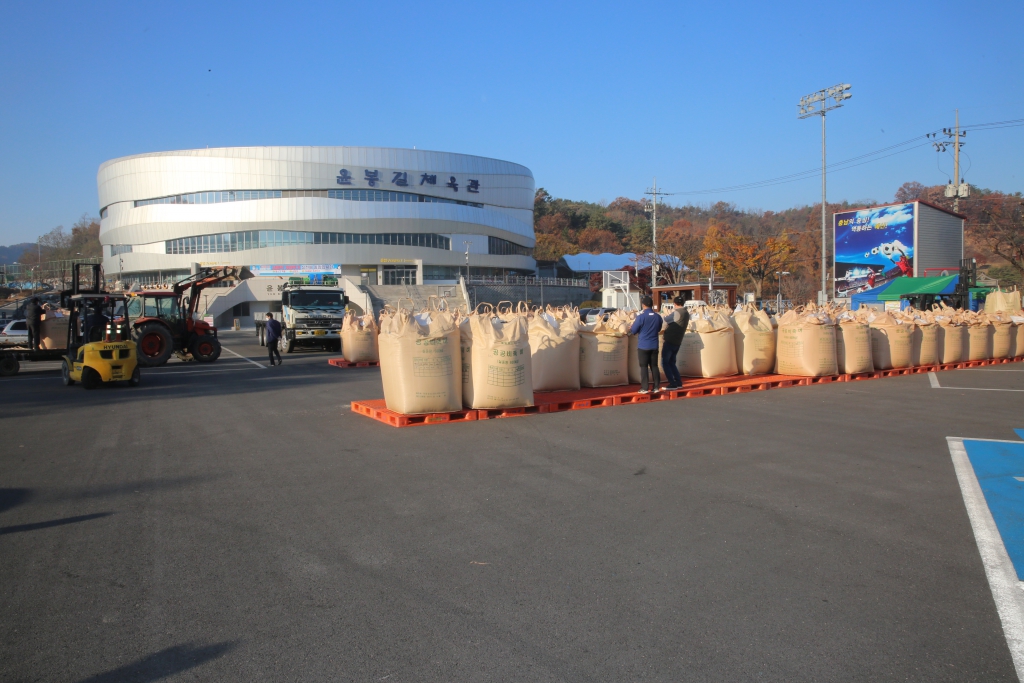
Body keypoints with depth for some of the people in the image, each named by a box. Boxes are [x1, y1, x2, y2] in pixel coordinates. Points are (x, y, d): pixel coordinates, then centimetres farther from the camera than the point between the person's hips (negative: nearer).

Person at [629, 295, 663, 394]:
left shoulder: (641, 317, -13)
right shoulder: (658, 317, 2)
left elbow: (633, 331, -8)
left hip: (643, 346, -4)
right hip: (654, 345, 4)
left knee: (644, 367, 2)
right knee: (654, 366, 10)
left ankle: (645, 388, 1)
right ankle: (656, 387, 11)